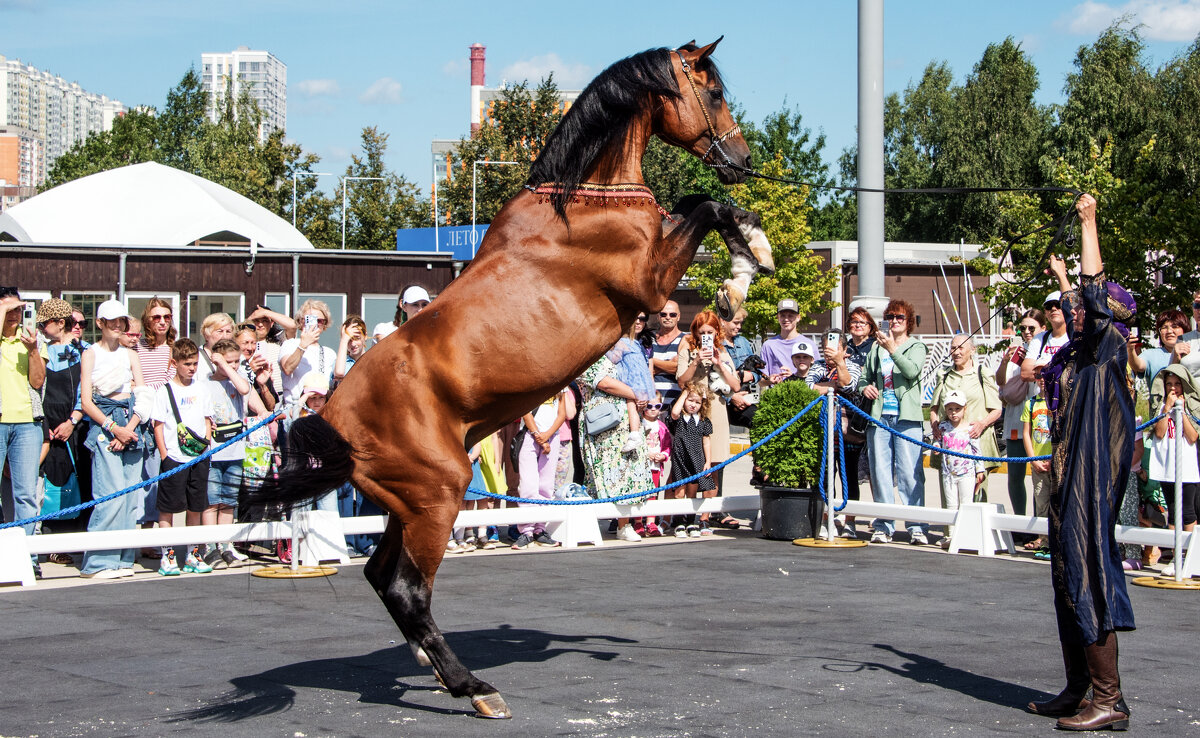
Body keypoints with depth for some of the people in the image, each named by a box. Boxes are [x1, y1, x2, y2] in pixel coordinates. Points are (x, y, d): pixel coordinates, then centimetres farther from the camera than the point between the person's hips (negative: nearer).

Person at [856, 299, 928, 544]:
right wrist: (864, 387, 0)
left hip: (906, 417, -4)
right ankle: (883, 526, 8)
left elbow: (912, 371, -11)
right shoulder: (876, 348, 19)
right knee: (880, 472, 3)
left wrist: (893, 349, -21)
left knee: (910, 472, -8)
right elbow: (864, 376, 23)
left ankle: (917, 527, -7)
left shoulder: (916, 347, 8)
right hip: (879, 416, 4)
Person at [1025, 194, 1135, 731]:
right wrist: (1061, 276, 52)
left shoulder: (1108, 346, -9)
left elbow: (1095, 292, -22)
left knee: (1088, 577, -12)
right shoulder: (1078, 351, 14)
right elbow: (1078, 305, 37)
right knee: (1069, 580, 12)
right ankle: (1078, 691, 20)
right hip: (1068, 478, 10)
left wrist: (1088, 223, -16)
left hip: (1092, 480, -10)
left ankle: (1109, 700, -11)